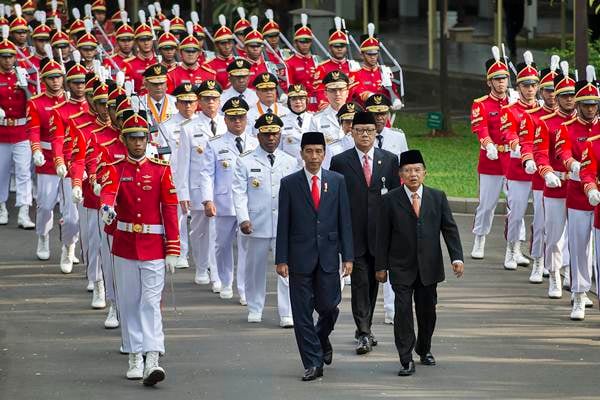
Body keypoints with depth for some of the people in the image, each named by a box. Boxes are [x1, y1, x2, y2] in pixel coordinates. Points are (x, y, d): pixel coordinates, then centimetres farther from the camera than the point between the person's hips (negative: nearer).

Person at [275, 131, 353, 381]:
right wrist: (281, 259, -5)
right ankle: (313, 363, 5)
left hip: (328, 255, 1)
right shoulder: (289, 184, 1)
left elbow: (345, 220, 5)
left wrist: (347, 256, -1)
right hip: (300, 256, -1)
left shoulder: (337, 181, 5)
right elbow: (283, 224, 1)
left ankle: (322, 339, 35)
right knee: (302, 312, -1)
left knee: (328, 306, 2)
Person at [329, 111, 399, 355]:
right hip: (353, 233, -3)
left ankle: (365, 328, 26)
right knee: (359, 282, -9)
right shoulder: (340, 162, 0)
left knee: (373, 282, 12)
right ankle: (363, 334, -12)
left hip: (380, 232, 3)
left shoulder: (389, 160, 6)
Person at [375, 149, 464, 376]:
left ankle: (424, 349, 33)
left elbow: (450, 228, 4)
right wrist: (381, 266, -2)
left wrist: (456, 257, -6)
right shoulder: (390, 200, -3)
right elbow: (383, 236, -1)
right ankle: (406, 360, -5)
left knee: (427, 310, 11)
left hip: (429, 267, 2)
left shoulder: (437, 198, 4)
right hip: (401, 268, -2)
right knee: (403, 311, -8)